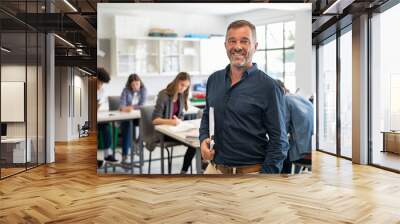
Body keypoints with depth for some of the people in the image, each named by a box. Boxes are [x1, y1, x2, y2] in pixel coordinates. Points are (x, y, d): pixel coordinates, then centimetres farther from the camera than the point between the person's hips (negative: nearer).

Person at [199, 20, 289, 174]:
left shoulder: (268, 86, -12)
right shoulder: (214, 80, 3)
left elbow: (278, 140, -10)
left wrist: (267, 173, -15)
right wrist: (203, 139, -1)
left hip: (251, 171, -4)